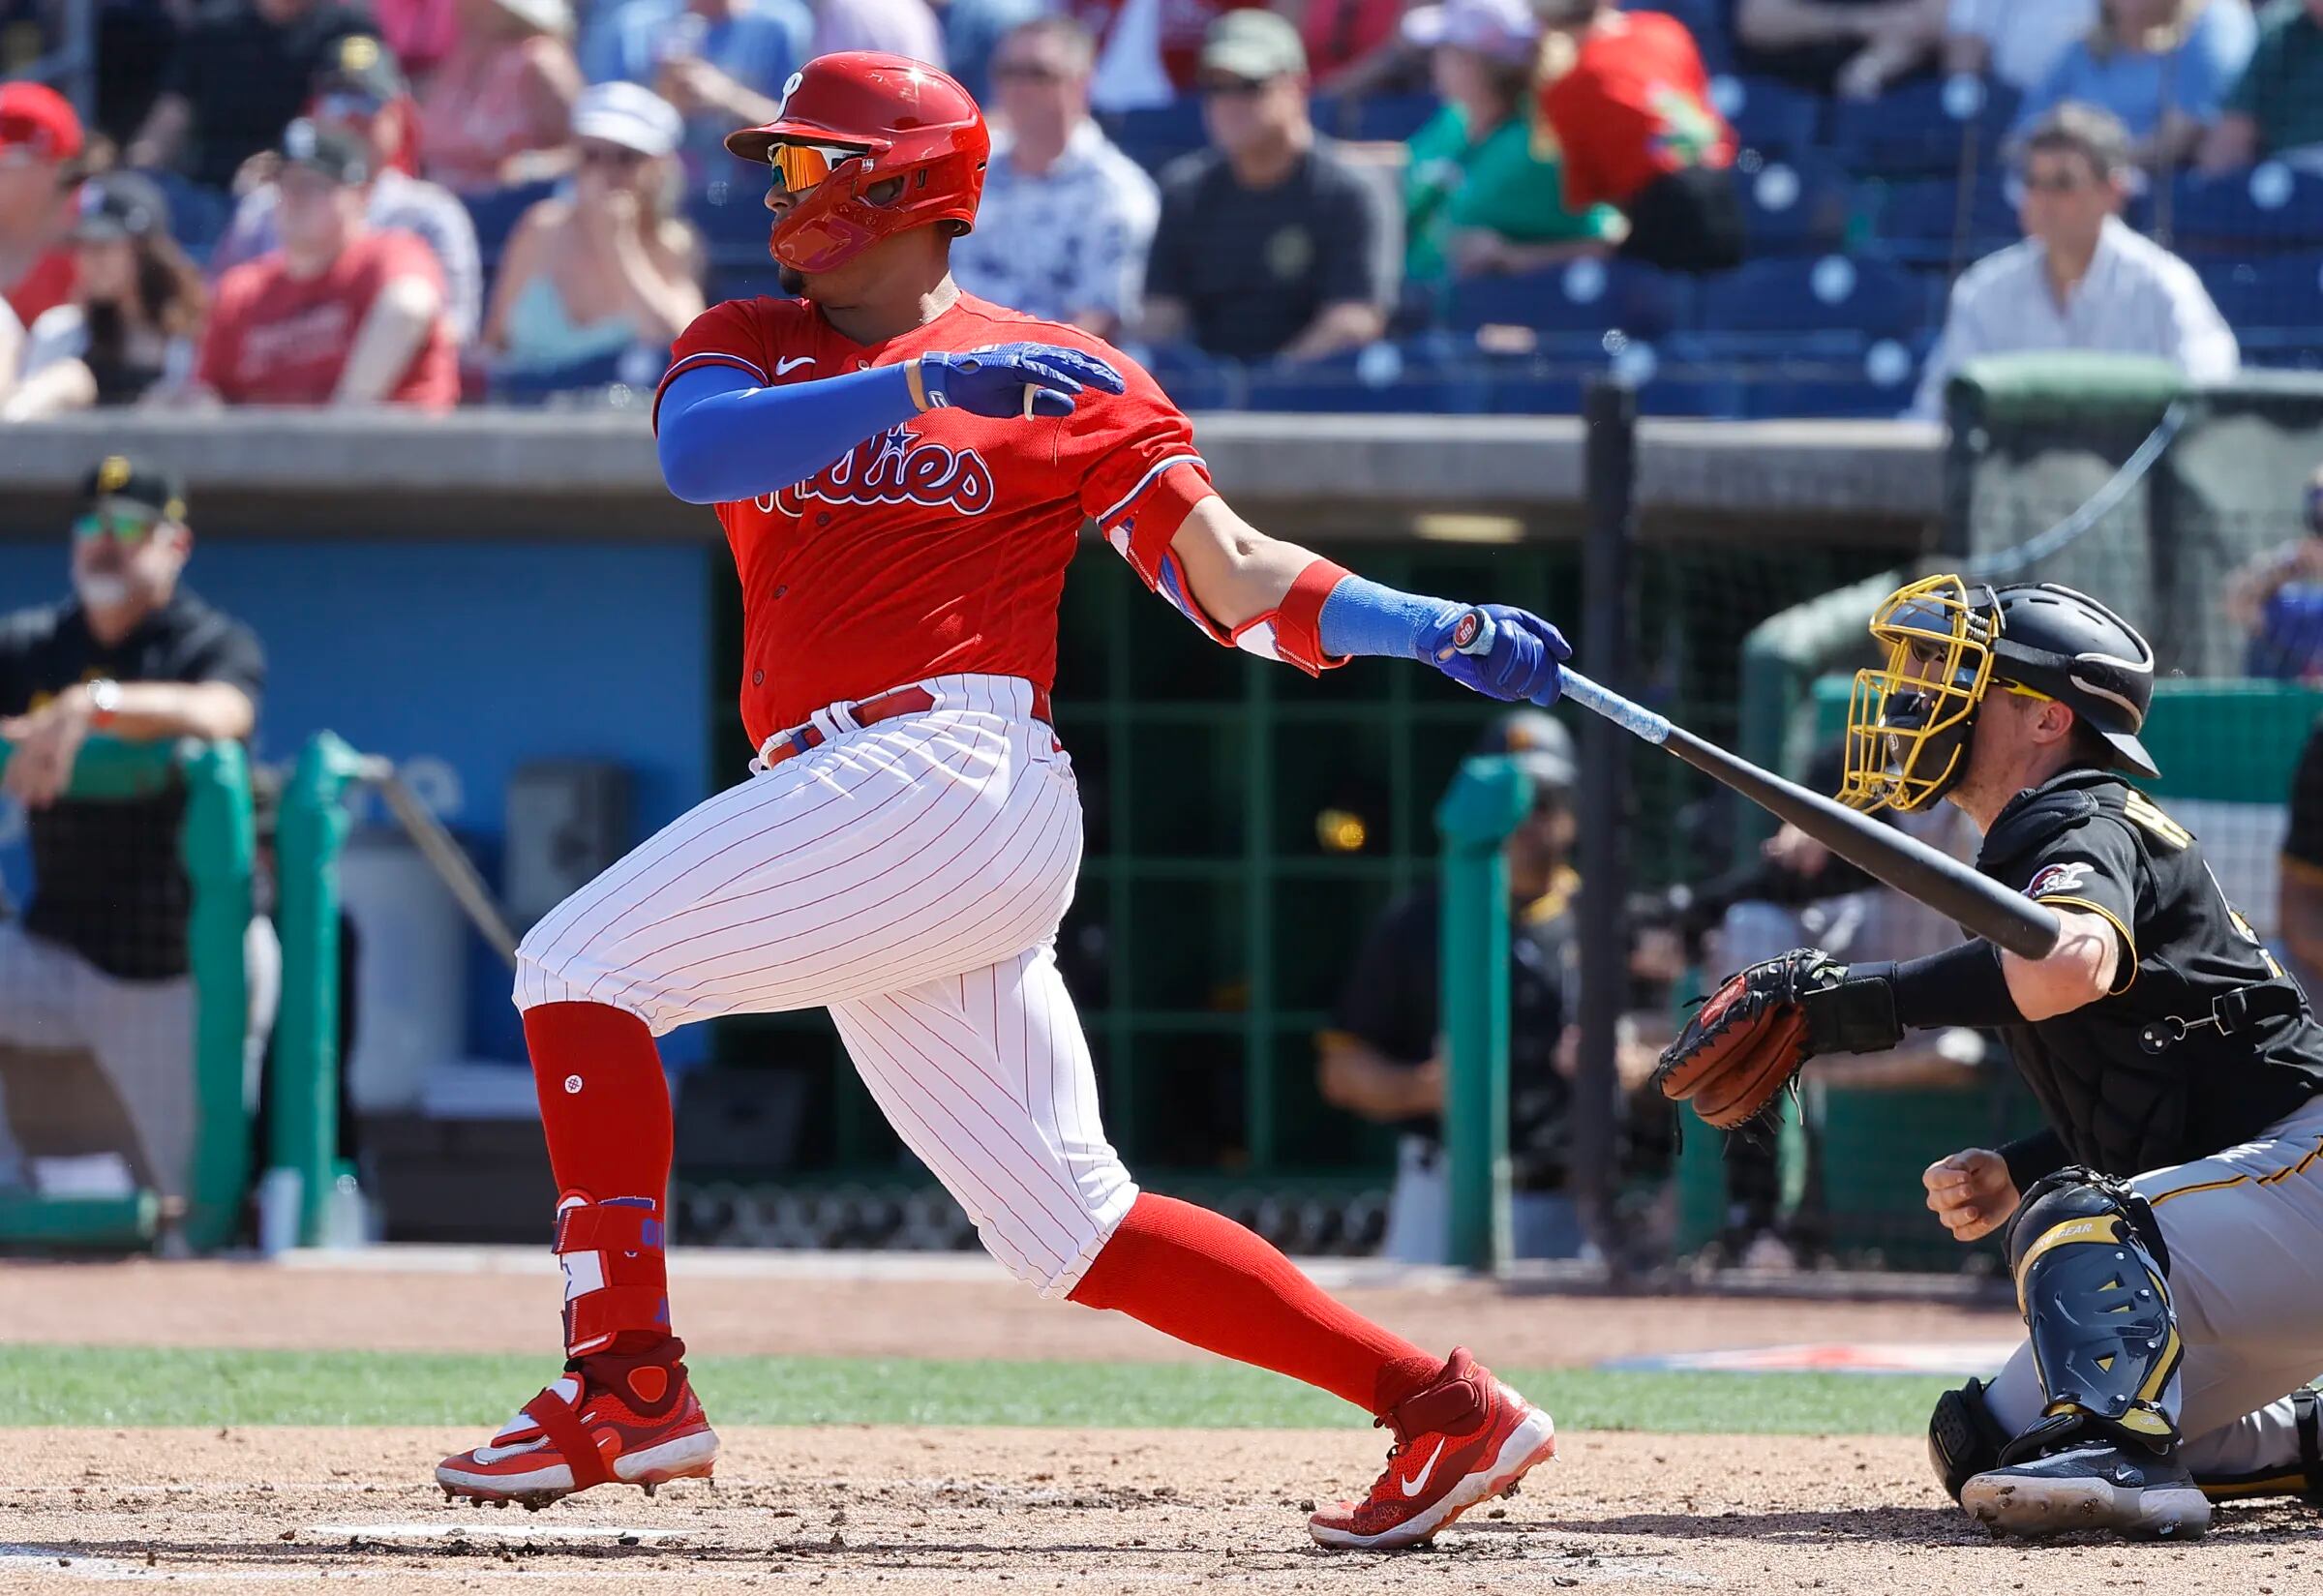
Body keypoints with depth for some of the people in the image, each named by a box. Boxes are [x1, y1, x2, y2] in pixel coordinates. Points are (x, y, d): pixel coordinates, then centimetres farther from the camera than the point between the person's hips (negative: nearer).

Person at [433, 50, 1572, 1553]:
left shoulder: (1062, 374, 5)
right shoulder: (748, 347, 19)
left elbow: (1233, 574, 2)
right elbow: (696, 452, -5)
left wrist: (1442, 630, -12)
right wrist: (924, 385, -16)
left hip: (948, 768, -7)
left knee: (582, 963, -14)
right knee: (1071, 1223, 5)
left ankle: (629, 1382, -16)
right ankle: (1443, 1407, 7)